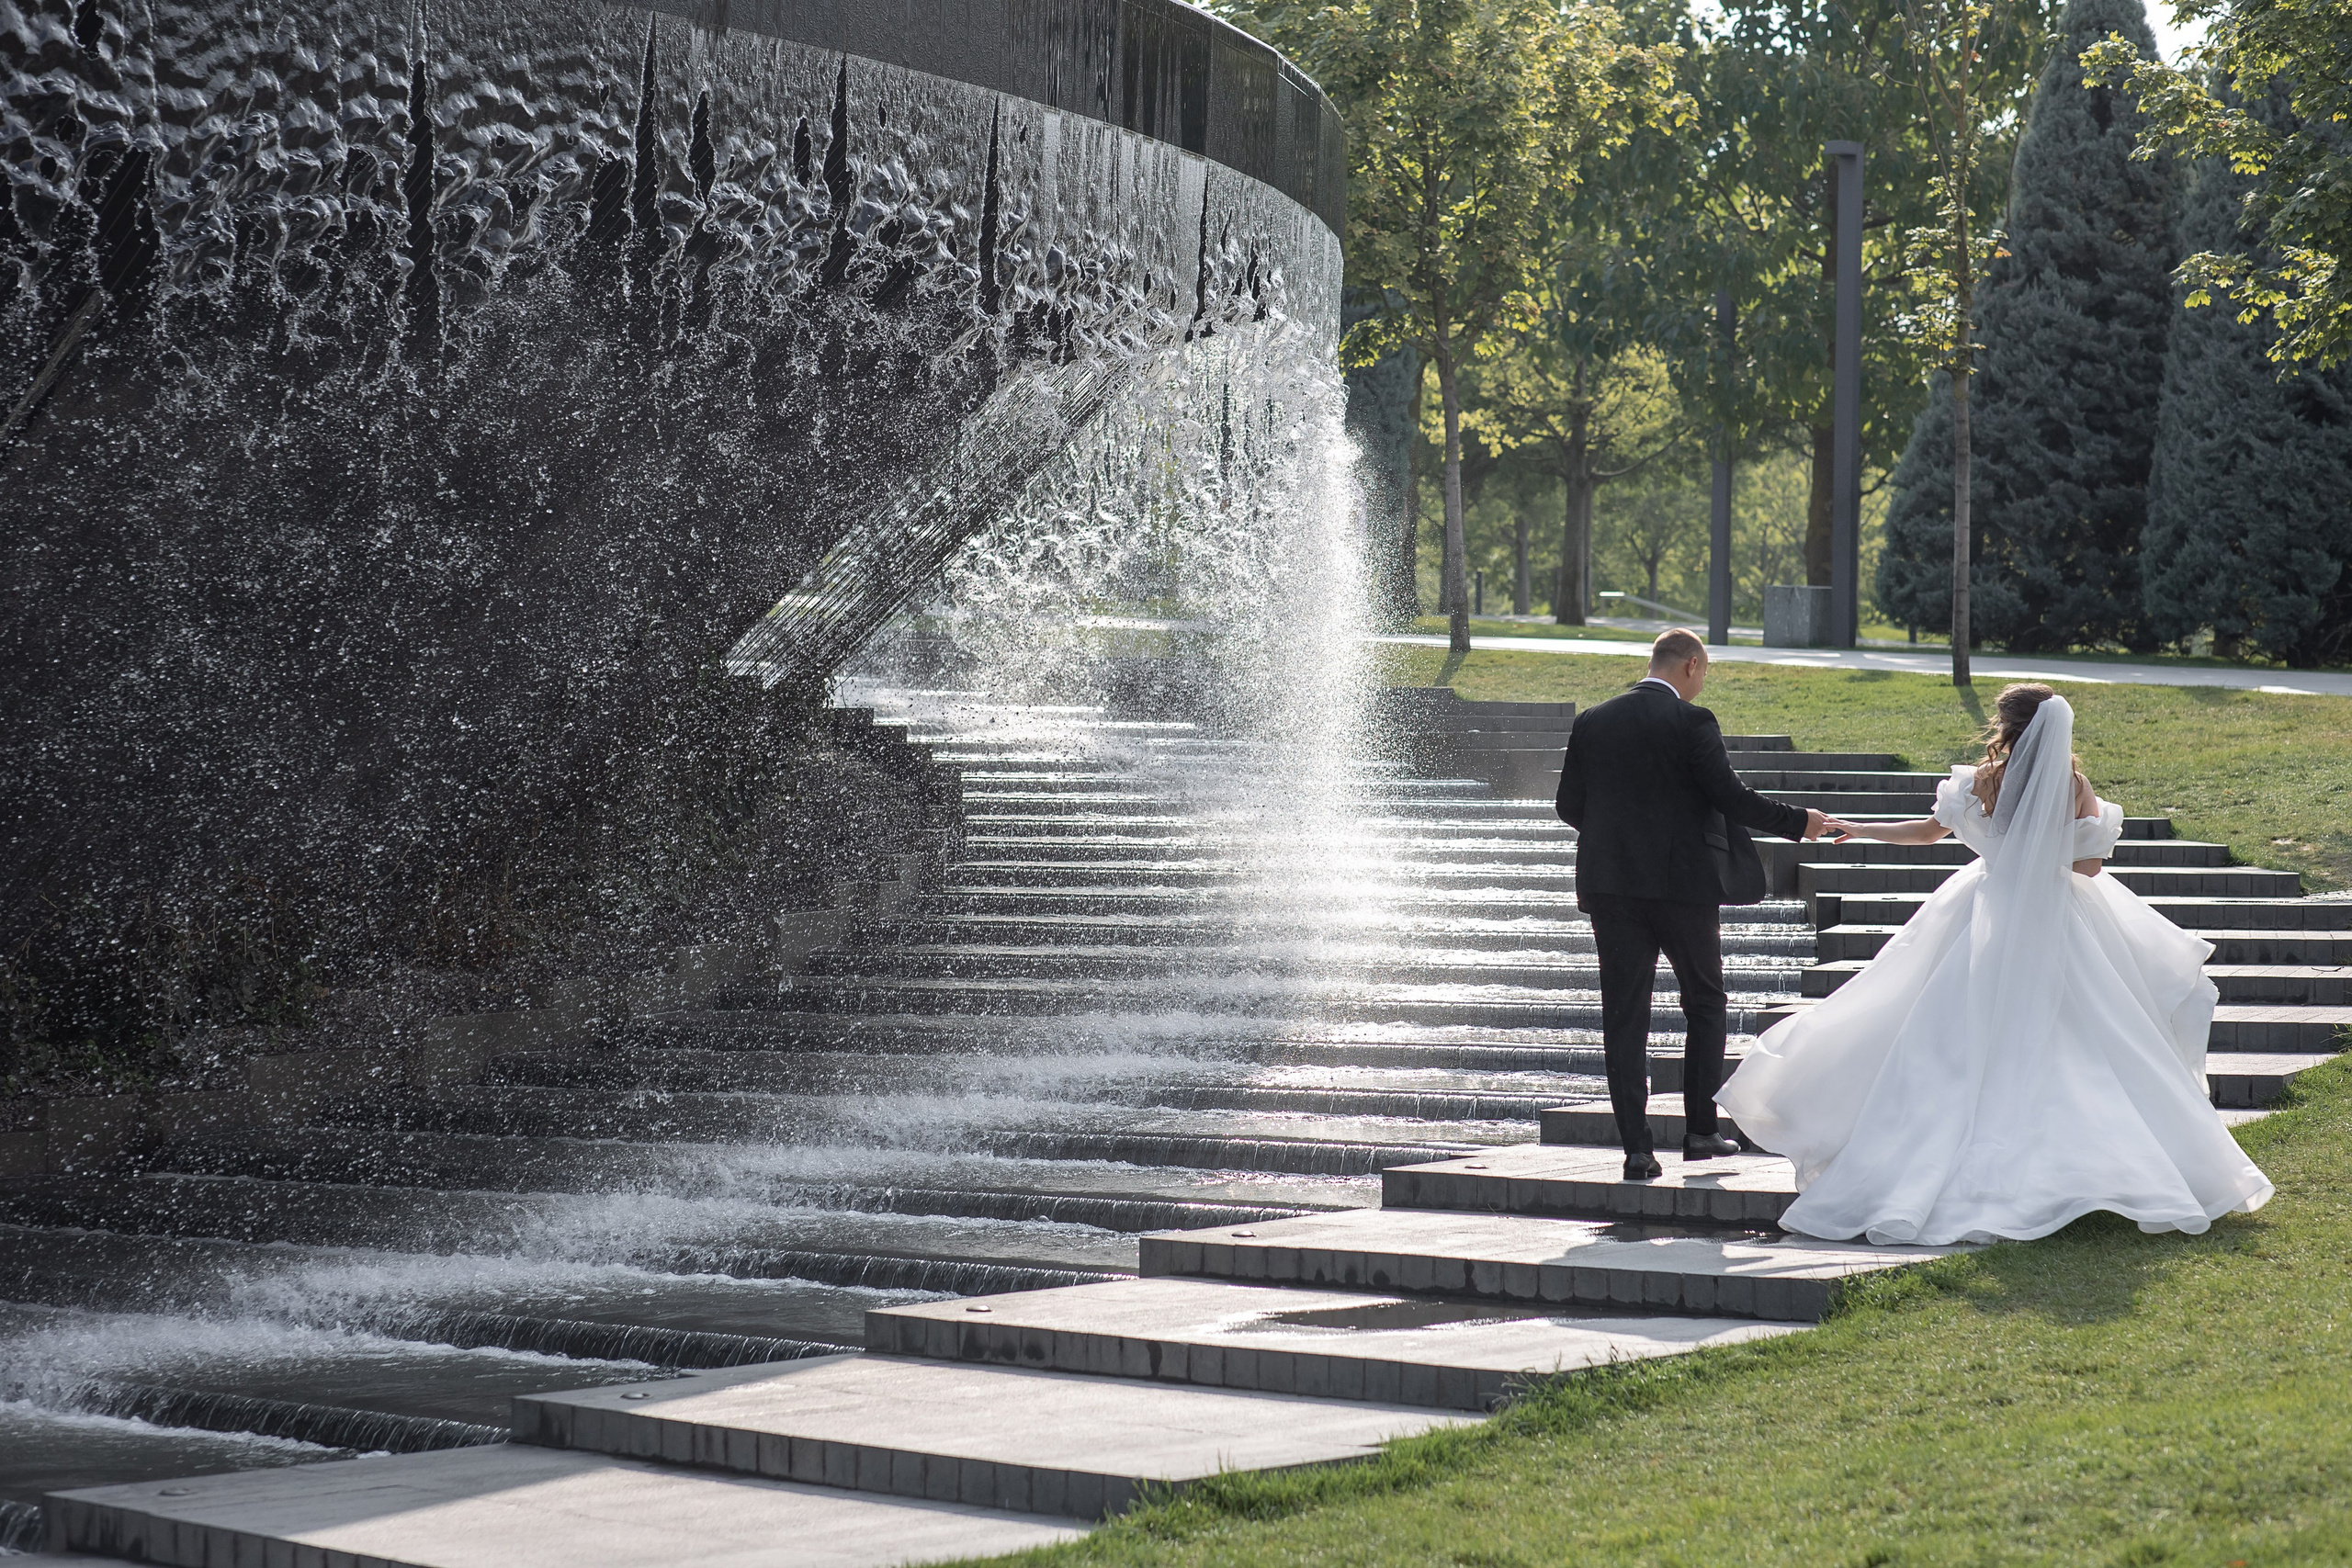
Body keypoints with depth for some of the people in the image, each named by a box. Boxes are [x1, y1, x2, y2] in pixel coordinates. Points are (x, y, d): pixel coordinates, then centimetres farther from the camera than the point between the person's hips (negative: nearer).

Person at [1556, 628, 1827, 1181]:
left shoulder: (1591, 723, 5)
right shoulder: (1692, 721, -8)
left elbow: (1569, 806, 7)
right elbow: (1730, 796, -12)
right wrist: (1798, 822, 0)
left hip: (1611, 885, 3)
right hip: (1683, 881, -3)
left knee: (1624, 1016, 4)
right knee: (1704, 1002, 15)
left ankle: (1636, 1147, -1)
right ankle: (1701, 1129, 16)